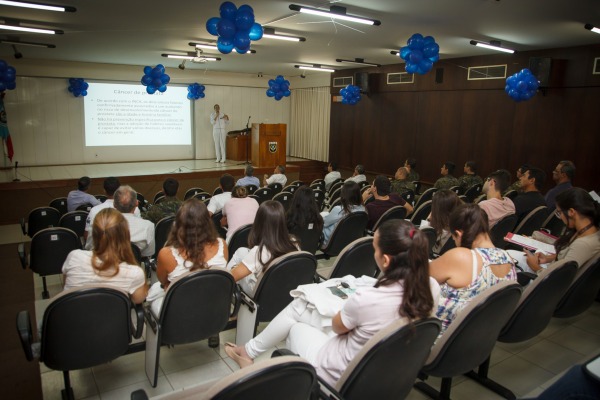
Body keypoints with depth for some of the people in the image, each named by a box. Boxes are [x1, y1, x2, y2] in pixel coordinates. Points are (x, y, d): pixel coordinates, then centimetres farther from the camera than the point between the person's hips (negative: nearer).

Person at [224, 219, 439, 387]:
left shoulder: (366, 298, -36)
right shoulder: (430, 287, -16)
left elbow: (337, 326, -12)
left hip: (340, 375, -6)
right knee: (299, 305, 15)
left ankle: (249, 352, 40)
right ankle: (250, 350, 33)